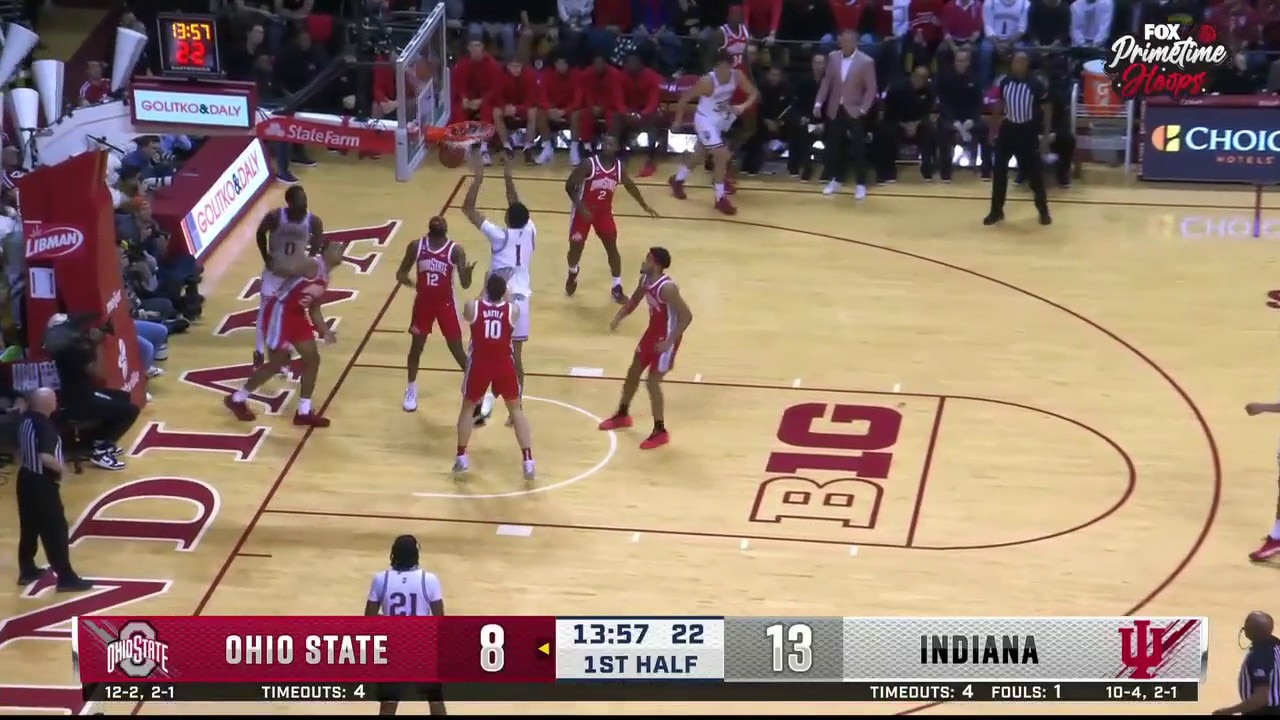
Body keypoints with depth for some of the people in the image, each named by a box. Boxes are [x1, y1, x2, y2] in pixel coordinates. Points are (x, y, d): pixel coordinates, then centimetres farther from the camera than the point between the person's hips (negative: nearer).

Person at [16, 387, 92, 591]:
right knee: (55, 530, -2)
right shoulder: (44, 425, -24)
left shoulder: (26, 420, 4)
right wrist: (61, 469, -16)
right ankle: (66, 577, 2)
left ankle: (27, 571, 30)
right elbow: (45, 457, -33)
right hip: (42, 483, -9)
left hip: (26, 478, 9)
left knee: (29, 528, 20)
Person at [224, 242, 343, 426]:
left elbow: (314, 309, 19)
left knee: (312, 359, 7)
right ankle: (237, 399, 18)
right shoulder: (312, 265, -16)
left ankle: (304, 412, 15)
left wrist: (325, 331, 12)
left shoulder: (324, 279, 13)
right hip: (280, 311, -10)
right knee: (277, 364, -1)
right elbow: (281, 266, -29)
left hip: (296, 314, 10)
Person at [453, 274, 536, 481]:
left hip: (479, 364, 0)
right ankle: (528, 461, 8)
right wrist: (505, 294, 23)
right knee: (515, 409, 15)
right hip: (504, 365, 0)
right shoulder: (513, 310, -9)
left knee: (468, 407, 22)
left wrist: (484, 293, 21)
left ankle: (461, 457, 25)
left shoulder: (473, 307, -11)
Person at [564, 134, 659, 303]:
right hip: (584, 210, -3)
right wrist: (581, 207, -30)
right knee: (576, 248, 5)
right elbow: (569, 186, -20)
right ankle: (573, 274, 38)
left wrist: (644, 206, 17)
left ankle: (617, 287, 12)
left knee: (612, 248, 0)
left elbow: (630, 186, 12)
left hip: (604, 211, 3)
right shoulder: (589, 164, -22)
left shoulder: (620, 167, -7)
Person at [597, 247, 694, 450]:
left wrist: (669, 341, -30)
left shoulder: (667, 288, -32)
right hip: (653, 331, 9)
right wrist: (619, 317, -2)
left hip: (666, 337, -9)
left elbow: (687, 315, -30)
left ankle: (660, 432, 8)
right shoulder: (645, 279, -4)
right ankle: (622, 415, 42)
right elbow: (634, 300, 15)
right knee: (633, 371, 21)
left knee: (652, 382, -6)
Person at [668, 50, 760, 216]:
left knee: (699, 154, 24)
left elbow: (754, 93, -5)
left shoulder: (737, 76, -14)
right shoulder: (707, 81, -30)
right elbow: (684, 98, -20)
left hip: (721, 118, 7)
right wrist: (678, 120, -11)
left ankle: (677, 180, 48)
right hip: (706, 120, -7)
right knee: (722, 155, -15)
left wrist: (744, 106, -25)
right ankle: (720, 199, -3)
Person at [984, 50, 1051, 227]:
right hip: (1008, 129, 4)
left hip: (1027, 131, -4)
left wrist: (1045, 136, -11)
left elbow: (1047, 109, -7)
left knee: (1034, 173, 2)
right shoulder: (1005, 82, -2)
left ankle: (1043, 211, 20)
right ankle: (996, 211, 16)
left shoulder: (1036, 85, -14)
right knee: (999, 171, 4)